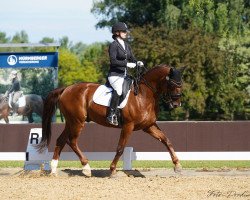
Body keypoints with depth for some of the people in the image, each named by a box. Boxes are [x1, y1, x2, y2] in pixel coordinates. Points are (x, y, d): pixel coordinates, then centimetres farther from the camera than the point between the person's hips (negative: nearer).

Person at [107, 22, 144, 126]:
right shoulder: (113, 45, -7)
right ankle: (111, 115, -34)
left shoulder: (127, 45, 17)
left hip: (125, 75, 9)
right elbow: (113, 61, -17)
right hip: (115, 75, -9)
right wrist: (127, 64, -23)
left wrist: (137, 62, -5)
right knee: (118, 90, -34)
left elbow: (132, 58, 17)